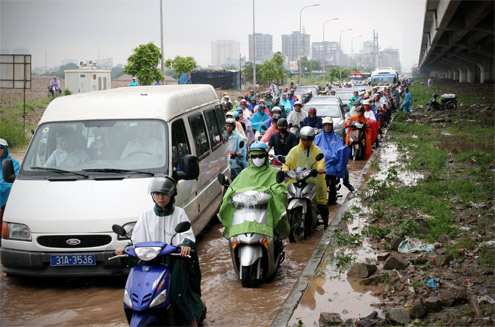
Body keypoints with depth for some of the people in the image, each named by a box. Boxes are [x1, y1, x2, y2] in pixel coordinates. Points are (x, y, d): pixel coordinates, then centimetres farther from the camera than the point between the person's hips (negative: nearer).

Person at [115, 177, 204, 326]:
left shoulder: (179, 213, 6)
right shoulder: (147, 215, 13)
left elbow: (188, 234, -5)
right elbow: (136, 237, 13)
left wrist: (186, 244, -27)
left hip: (176, 259, -3)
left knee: (176, 295, -20)